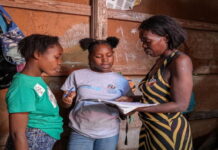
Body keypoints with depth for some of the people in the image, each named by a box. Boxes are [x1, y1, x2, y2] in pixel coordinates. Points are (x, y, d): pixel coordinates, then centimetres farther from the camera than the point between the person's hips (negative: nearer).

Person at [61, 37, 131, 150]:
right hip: (80, 132, -1)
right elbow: (66, 105, 4)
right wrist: (67, 100, -17)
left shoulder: (120, 80, 1)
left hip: (109, 134, 1)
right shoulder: (77, 75, -1)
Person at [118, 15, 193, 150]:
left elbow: (180, 105, -21)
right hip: (149, 129, 7)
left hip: (169, 131, -7)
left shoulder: (180, 61, -18)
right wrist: (132, 100, -1)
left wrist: (138, 108, -24)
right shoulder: (160, 60, 5)